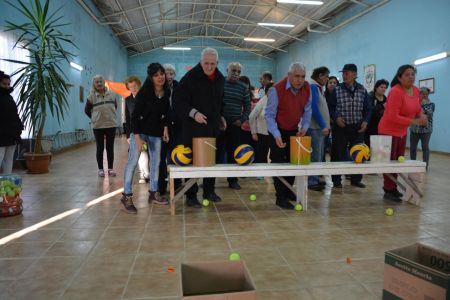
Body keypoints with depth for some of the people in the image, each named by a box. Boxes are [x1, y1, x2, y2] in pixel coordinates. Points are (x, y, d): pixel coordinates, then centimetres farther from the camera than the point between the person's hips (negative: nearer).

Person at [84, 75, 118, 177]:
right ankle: (100, 169, 13)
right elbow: (87, 110, 8)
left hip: (111, 125, 2)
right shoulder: (91, 96, -3)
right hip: (98, 126, -2)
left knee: (110, 147, 6)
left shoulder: (111, 95, 3)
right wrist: (95, 118, 7)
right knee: (100, 148, 4)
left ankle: (110, 168, 14)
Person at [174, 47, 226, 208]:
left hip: (213, 126, 6)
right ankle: (191, 195, 9)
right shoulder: (191, 77, -11)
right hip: (193, 126, -6)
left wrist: (220, 117, 18)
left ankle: (209, 191, 27)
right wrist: (193, 113, -25)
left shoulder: (220, 78, 9)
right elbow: (178, 100, -14)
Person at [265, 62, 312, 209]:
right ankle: (281, 197, 3)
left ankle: (288, 191, 31)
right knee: (279, 163, -6)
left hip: (294, 131, 6)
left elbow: (307, 110, 2)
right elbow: (269, 115, -24)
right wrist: (276, 135, -34)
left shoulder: (307, 88, -8)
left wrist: (304, 127, -14)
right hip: (278, 132, -6)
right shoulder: (277, 89, -25)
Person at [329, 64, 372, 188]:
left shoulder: (362, 90, 5)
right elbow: (331, 107, 1)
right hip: (341, 127, -2)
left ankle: (356, 179, 21)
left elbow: (368, 108, 9)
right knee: (338, 153, 0)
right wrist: (336, 117, -16)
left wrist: (365, 121, -6)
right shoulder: (337, 90, -1)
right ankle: (336, 180, 11)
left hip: (357, 127, 2)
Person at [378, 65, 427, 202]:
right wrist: (414, 121, -28)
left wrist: (422, 115, -7)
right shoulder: (395, 92, -25)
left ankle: (392, 187, 32)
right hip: (388, 131, -8)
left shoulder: (416, 90, 0)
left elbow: (417, 108, 15)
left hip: (402, 131, 8)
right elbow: (393, 117, -28)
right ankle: (388, 191, 11)